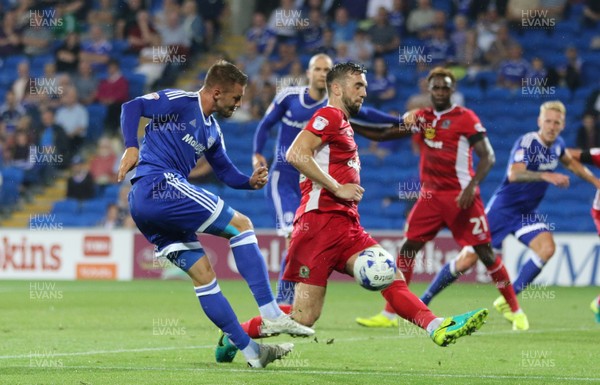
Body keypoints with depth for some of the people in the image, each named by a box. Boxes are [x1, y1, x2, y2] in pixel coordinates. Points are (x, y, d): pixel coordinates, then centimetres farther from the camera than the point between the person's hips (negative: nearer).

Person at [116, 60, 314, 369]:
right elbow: (132, 107, -11)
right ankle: (271, 315, -14)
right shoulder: (180, 103, -3)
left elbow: (226, 172, 26)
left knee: (203, 273, 9)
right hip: (159, 184, -10)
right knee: (241, 225, -9)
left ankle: (250, 350, 11)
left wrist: (250, 181, 6)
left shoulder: (212, 131, 22)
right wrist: (132, 147, -25)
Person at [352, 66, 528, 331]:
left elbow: (488, 157, -10)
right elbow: (382, 135, 12)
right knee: (408, 248, 0)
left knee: (485, 252, -4)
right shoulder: (421, 118, 10)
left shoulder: (465, 118, -7)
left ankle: (516, 311, 6)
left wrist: (472, 185, -23)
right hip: (430, 196, 5)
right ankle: (389, 314, 4)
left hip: (460, 196, -5)